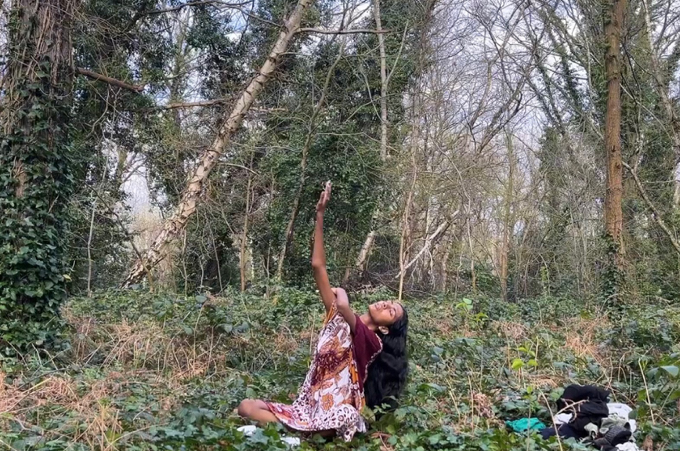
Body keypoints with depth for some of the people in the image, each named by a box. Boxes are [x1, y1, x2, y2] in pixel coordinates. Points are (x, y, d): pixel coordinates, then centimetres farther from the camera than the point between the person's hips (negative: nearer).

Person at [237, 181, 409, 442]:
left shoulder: (372, 341, -11)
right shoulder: (339, 318, 8)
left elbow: (344, 306, -35)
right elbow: (318, 265, 1)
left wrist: (342, 294, -8)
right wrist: (320, 214, -5)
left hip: (335, 415, -7)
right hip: (308, 406, 8)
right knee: (247, 407, -5)